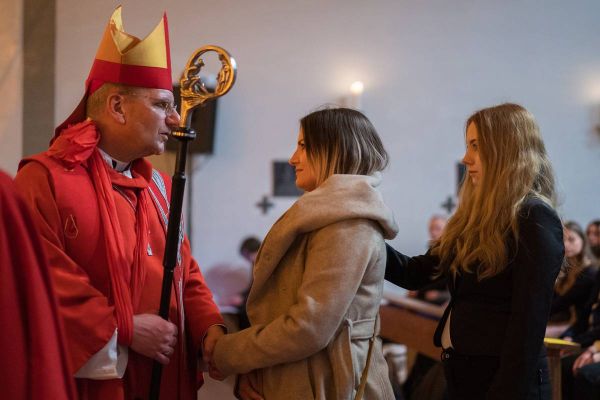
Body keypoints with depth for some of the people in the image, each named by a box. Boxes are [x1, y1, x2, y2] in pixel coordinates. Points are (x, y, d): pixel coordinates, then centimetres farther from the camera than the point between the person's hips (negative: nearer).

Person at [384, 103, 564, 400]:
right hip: (460, 369, 8)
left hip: (503, 375, -8)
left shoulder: (535, 219, -13)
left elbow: (529, 321, -17)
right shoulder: (478, 216, 11)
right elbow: (415, 273, 12)